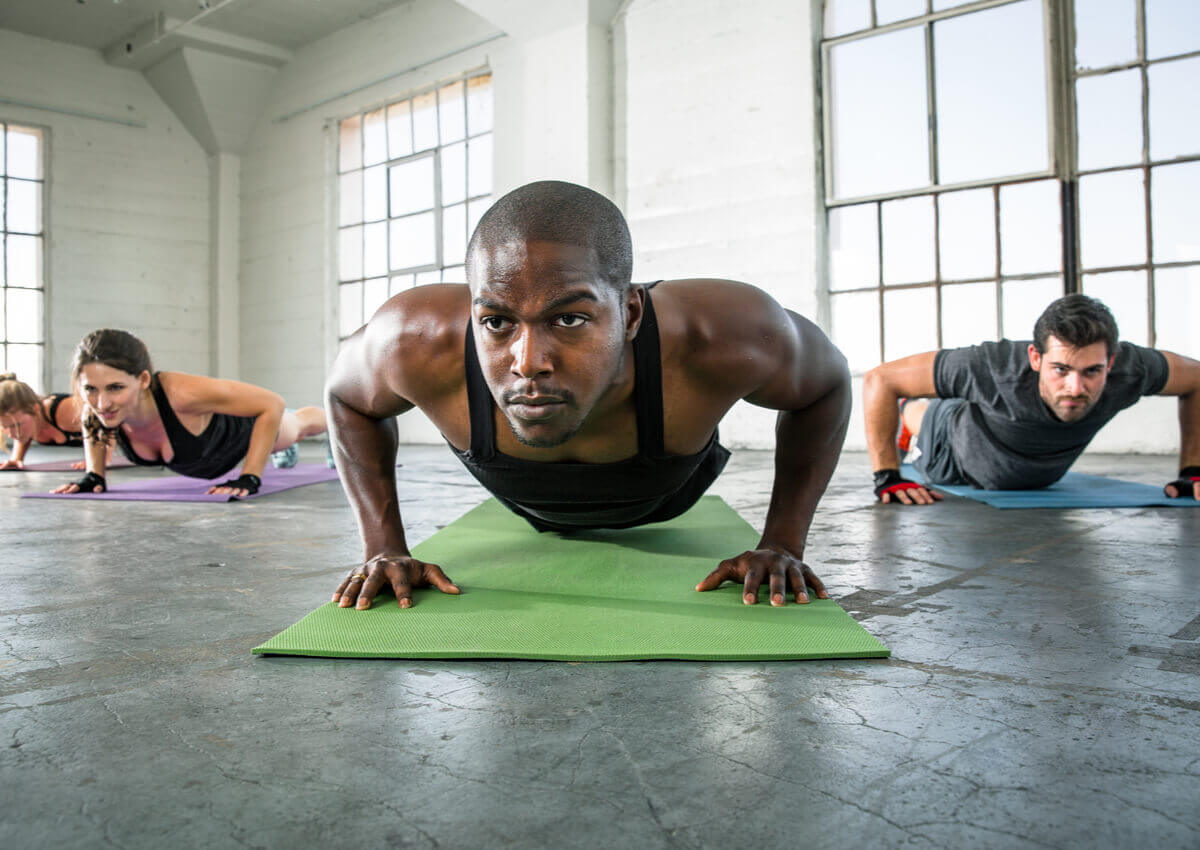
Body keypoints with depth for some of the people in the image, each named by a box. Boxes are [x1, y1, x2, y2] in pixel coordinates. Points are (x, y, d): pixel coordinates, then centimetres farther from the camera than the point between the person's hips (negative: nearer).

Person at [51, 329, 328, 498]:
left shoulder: (181, 393, -51)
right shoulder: (97, 407, -35)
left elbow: (272, 404, -43)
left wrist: (250, 479, -43)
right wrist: (94, 475, -16)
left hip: (246, 427, -4)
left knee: (297, 426, 34)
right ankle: (287, 454, 75)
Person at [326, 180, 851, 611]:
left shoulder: (723, 337, -47)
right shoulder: (418, 340, -44)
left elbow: (828, 384, -23)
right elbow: (346, 395, -18)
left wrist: (782, 545, -26)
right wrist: (384, 546, -25)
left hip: (663, 501, 0)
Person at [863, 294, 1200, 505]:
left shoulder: (1129, 369, -39)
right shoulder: (992, 368, -50)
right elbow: (880, 379, -42)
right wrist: (887, 477, -44)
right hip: (955, 458, -3)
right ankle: (905, 412, 66)